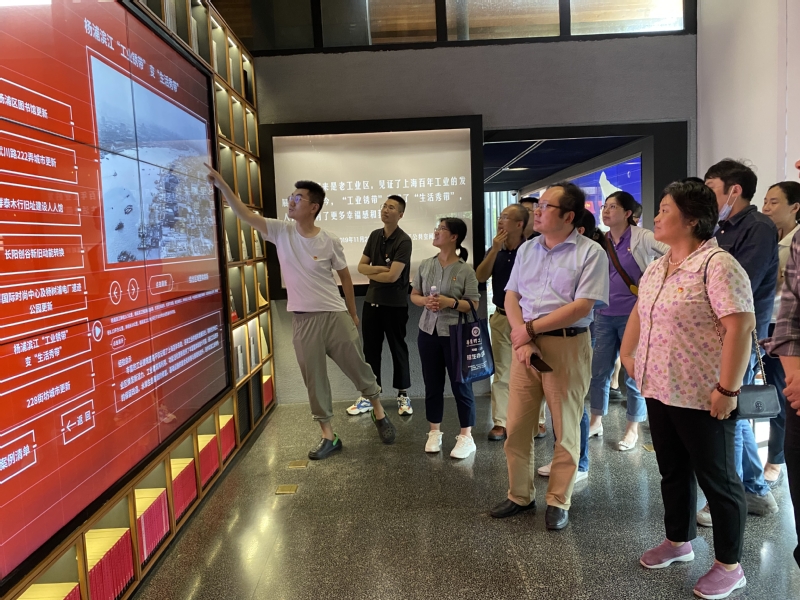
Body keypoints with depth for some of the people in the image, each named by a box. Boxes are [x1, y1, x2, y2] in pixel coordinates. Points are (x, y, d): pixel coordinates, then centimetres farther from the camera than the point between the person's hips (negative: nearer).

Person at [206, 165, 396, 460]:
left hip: (335, 315, -2)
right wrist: (221, 184, -18)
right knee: (314, 379, 9)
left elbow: (344, 276, 4)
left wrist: (352, 314, 9)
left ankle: (379, 412, 34)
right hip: (303, 320, 3)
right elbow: (245, 214, -8)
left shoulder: (330, 241, -7)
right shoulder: (281, 232, -1)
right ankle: (328, 436, 22)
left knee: (357, 367, 9)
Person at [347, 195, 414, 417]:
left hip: (395, 305, -6)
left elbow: (392, 276, -22)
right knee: (370, 350, 11)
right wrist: (380, 268, -14)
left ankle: (403, 395, 20)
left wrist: (371, 273, -5)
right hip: (372, 301, 6)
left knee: (398, 349, 7)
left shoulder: (403, 241, -14)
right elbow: (361, 266, 5)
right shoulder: (375, 235, 7)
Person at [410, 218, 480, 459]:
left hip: (455, 334, -4)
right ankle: (434, 432, 29)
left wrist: (450, 302, -22)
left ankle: (466, 437, 18)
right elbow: (414, 295, 11)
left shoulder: (465, 270, -9)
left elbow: (473, 305, -8)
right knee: (432, 384, 13)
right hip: (428, 332, 4)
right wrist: (425, 301, -10)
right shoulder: (426, 265, 4)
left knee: (460, 385, 4)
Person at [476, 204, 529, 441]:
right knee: (501, 373, 8)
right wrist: (495, 249, -15)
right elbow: (480, 277, -7)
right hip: (500, 318, 4)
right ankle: (500, 422, 16)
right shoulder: (495, 249, 6)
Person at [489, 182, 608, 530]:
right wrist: (522, 339, -8)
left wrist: (530, 327, -12)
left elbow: (582, 307, -15)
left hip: (567, 345, -5)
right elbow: (511, 297, 7)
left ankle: (558, 502, 23)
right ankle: (520, 495, 25)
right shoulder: (526, 250, 11)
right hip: (525, 342, 5)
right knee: (516, 426, 9)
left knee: (566, 429, 7)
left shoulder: (590, 253, -7)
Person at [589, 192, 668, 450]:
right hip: (604, 315, 5)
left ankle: (633, 428, 19)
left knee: (634, 373, 5)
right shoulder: (600, 242, 7)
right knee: (599, 370, 10)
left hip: (633, 314, -5)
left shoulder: (642, 237, -8)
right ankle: (596, 421, 25)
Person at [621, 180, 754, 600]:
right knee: (672, 471, 20)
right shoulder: (657, 266, 9)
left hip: (702, 397, -8)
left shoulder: (718, 265, -17)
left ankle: (729, 565, 26)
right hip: (659, 391, 8)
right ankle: (678, 541, 39)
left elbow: (740, 328, -22)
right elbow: (639, 311, 22)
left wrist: (728, 389, -23)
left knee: (717, 479, 8)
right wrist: (628, 353, 16)